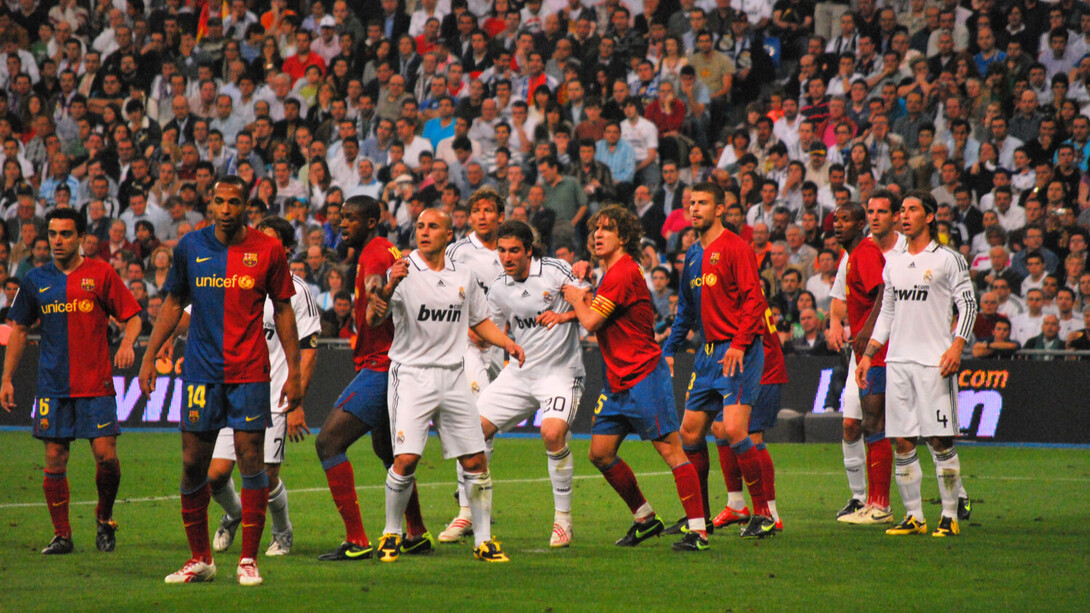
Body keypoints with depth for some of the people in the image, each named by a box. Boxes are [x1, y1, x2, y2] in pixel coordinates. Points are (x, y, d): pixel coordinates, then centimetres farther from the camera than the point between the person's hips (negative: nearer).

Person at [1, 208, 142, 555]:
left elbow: (132, 316, 4)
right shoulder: (35, 280, 8)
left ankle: (105, 519, 16)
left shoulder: (100, 274, 0)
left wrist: (127, 344, -17)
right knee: (54, 460, 0)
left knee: (106, 456, -9)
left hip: (96, 384, -2)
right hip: (53, 386, 2)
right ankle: (61, 535, 9)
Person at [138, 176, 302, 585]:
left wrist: (294, 371, 2)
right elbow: (173, 302, 15)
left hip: (249, 373, -2)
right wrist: (149, 356, 11)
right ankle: (200, 559, 13)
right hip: (201, 371, 2)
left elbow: (283, 310, 5)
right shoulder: (191, 247, 5)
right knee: (193, 463, 2)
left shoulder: (268, 251, -1)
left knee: (251, 460, -6)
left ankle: (248, 559, 1)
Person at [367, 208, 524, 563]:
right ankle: (391, 535, 3)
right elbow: (372, 320, -13)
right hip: (411, 374, -4)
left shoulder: (464, 277, 10)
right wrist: (389, 287, -31)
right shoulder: (402, 273, -4)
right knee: (406, 459, -15)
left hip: (453, 377, 4)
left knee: (475, 461, 1)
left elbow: (480, 321, 23)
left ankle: (483, 540, 11)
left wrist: (508, 344, 5)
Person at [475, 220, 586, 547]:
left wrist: (564, 315, -22)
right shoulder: (499, 289, 5)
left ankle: (563, 517, -12)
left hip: (560, 371, -5)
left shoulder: (555, 270, -8)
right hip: (519, 371, 5)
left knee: (553, 432, -28)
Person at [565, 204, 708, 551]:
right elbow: (594, 315, 26)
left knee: (670, 450, -11)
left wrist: (575, 298, 1)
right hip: (617, 380, 10)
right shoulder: (609, 272, 16)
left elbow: (591, 323, -18)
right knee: (600, 454, 9)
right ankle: (645, 519, 21)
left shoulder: (623, 272, -16)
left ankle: (698, 530, -12)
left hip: (644, 376, -10)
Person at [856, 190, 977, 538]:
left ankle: (950, 517, -1)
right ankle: (913, 517, 8)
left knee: (940, 441, -7)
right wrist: (867, 355, 17)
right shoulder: (893, 263, 16)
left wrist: (957, 347, -14)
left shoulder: (948, 260, -1)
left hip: (935, 362, -5)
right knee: (902, 441, 2)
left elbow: (968, 305, -2)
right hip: (897, 361, 5)